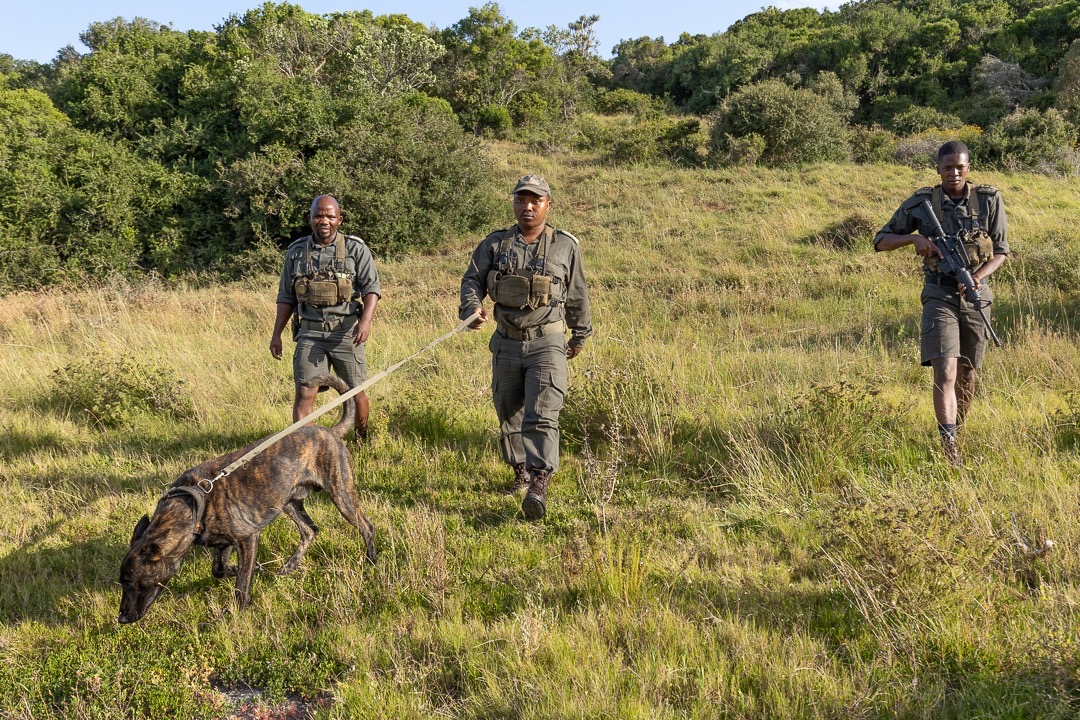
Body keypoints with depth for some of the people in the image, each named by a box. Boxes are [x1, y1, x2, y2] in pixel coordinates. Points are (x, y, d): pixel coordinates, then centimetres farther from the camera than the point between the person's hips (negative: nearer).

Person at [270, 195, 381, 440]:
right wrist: (276, 334, 11)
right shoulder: (296, 251, 9)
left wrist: (366, 320, -23)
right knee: (305, 393, -8)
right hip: (310, 332, 2)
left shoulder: (355, 248, 1)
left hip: (346, 331, -2)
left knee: (356, 393, 6)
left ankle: (362, 442, 28)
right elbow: (286, 297, 16)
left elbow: (372, 288, -6)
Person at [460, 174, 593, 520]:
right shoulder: (494, 244, 5)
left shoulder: (565, 246, 2)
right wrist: (472, 307, -25)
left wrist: (580, 334, 20)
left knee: (541, 414, -17)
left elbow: (577, 296, 11)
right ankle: (521, 472, 33)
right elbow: (472, 279, -3)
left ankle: (539, 485, -24)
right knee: (509, 414, 14)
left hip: (547, 343, -3)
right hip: (506, 343, 3)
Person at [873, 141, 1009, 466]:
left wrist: (978, 276, -16)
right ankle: (949, 446, -21)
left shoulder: (989, 200, -2)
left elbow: (1001, 250, 3)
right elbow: (881, 240, 2)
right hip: (939, 296, -2)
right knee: (945, 371, -17)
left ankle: (957, 431, 33)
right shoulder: (921, 202, -4)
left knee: (967, 372, 12)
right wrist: (915, 237, -17)